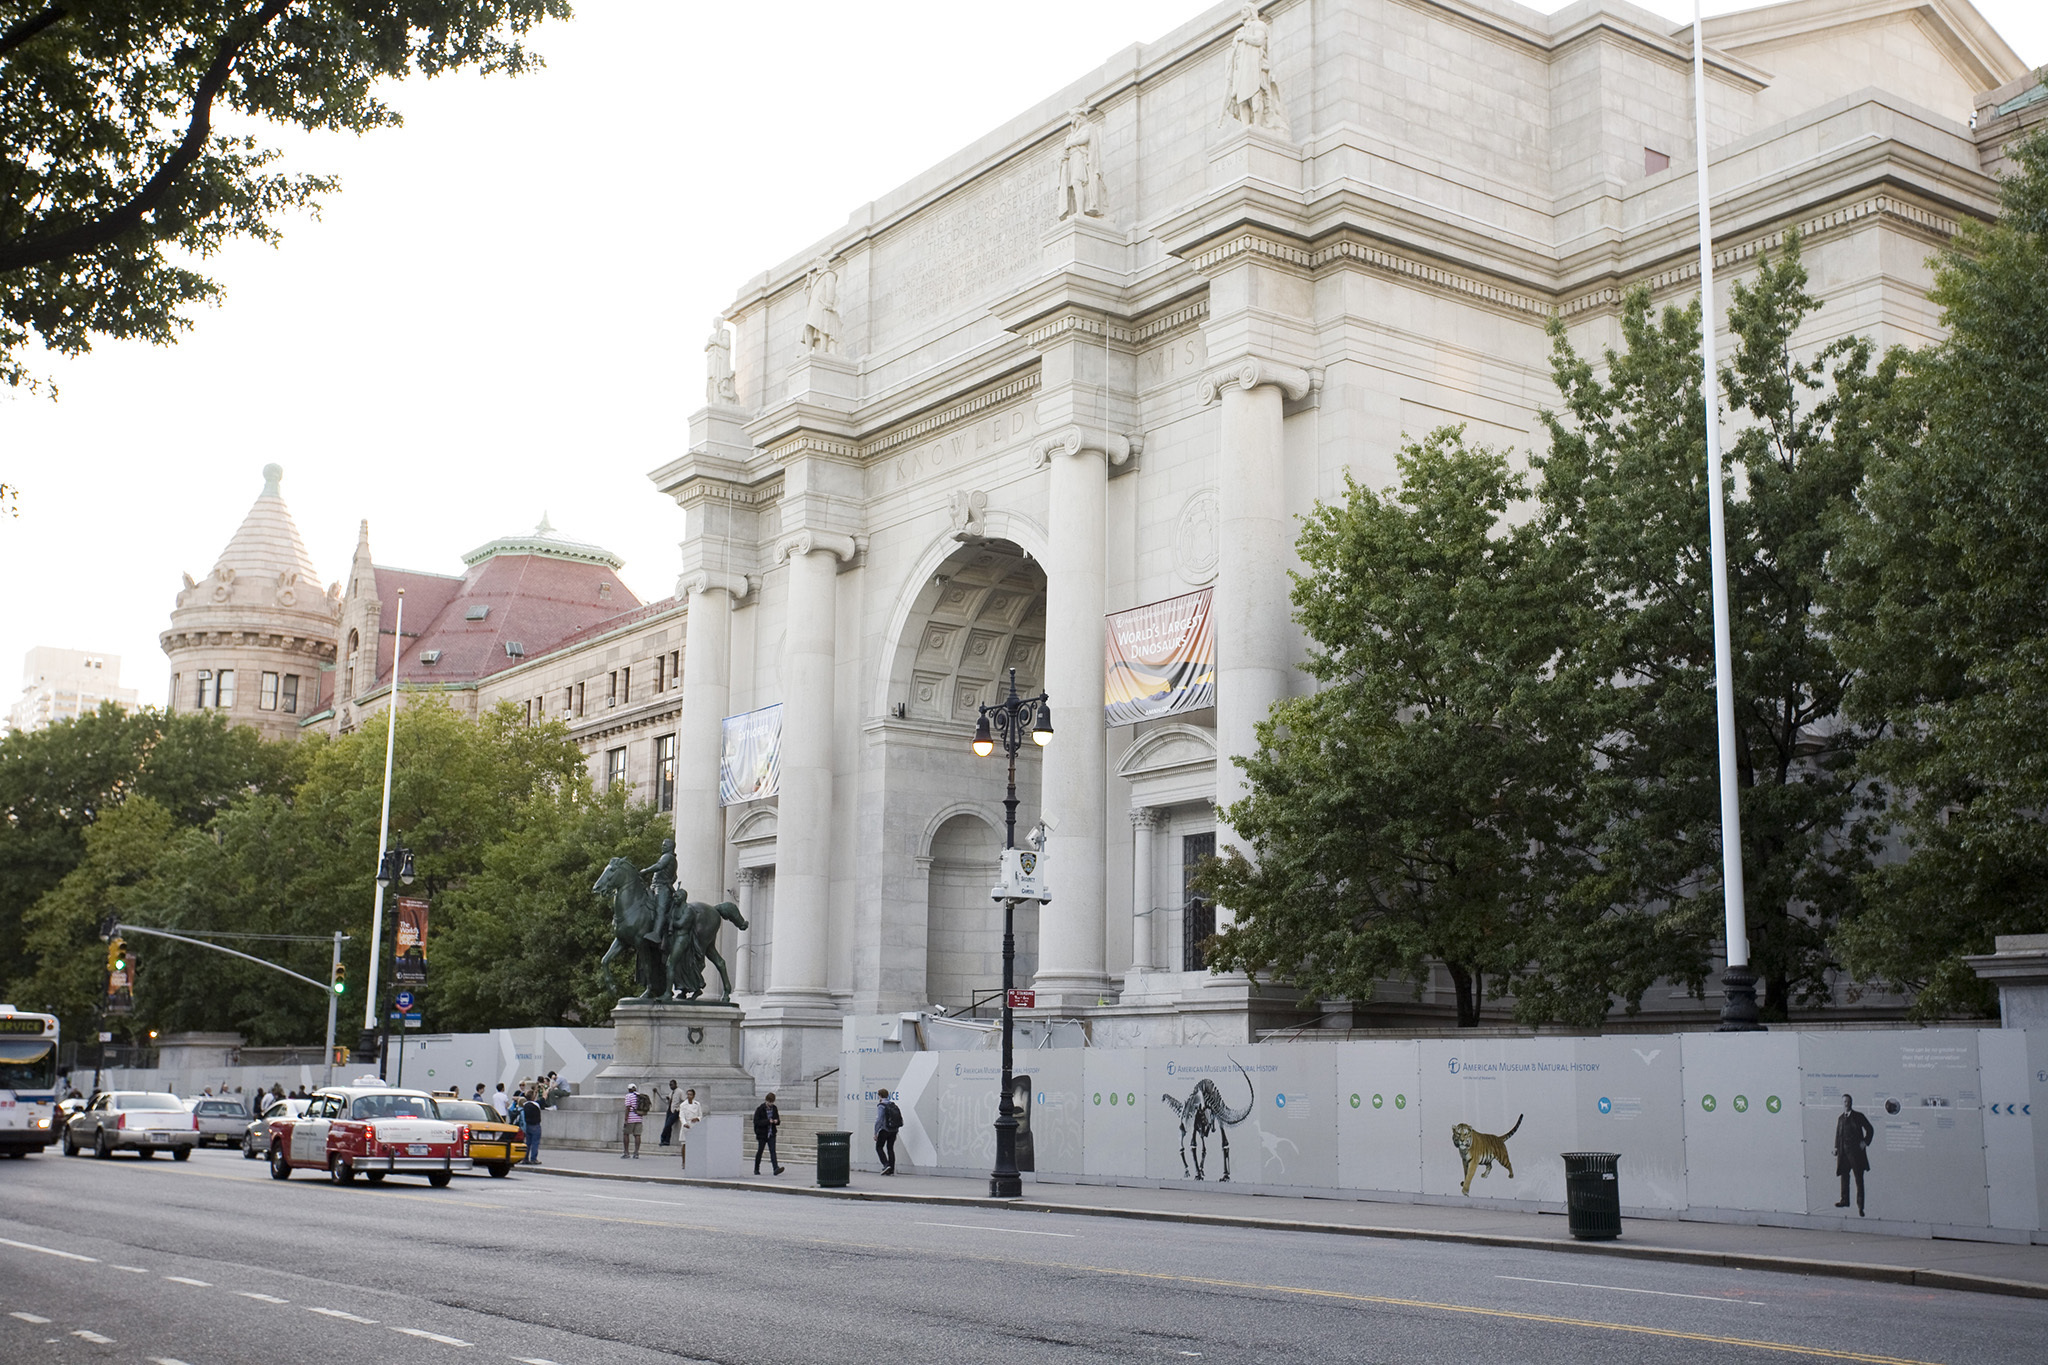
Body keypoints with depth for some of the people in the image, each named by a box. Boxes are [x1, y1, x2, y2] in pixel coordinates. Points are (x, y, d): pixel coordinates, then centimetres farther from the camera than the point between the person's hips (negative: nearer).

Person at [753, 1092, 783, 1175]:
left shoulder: (774, 1108, 6)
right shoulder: (760, 1109, -9)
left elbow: (778, 1120, 17)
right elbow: (756, 1122, -15)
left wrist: (777, 1121, -8)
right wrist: (768, 1121, -24)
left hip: (771, 1134, 3)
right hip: (762, 1134, -3)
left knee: (773, 1151, -9)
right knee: (760, 1151, 8)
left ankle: (776, 1168, -21)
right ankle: (756, 1169, 23)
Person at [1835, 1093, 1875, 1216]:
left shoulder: (1858, 1116, 0)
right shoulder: (1840, 1118, 13)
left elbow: (1870, 1130, 5)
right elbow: (1838, 1135, 16)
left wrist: (1865, 1142, -5)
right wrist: (1836, 1148, 7)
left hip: (1856, 1151, -4)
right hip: (1844, 1152, 4)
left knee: (1859, 1178, -4)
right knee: (1844, 1176, 11)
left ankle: (1860, 1205, -3)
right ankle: (1845, 1200, 24)